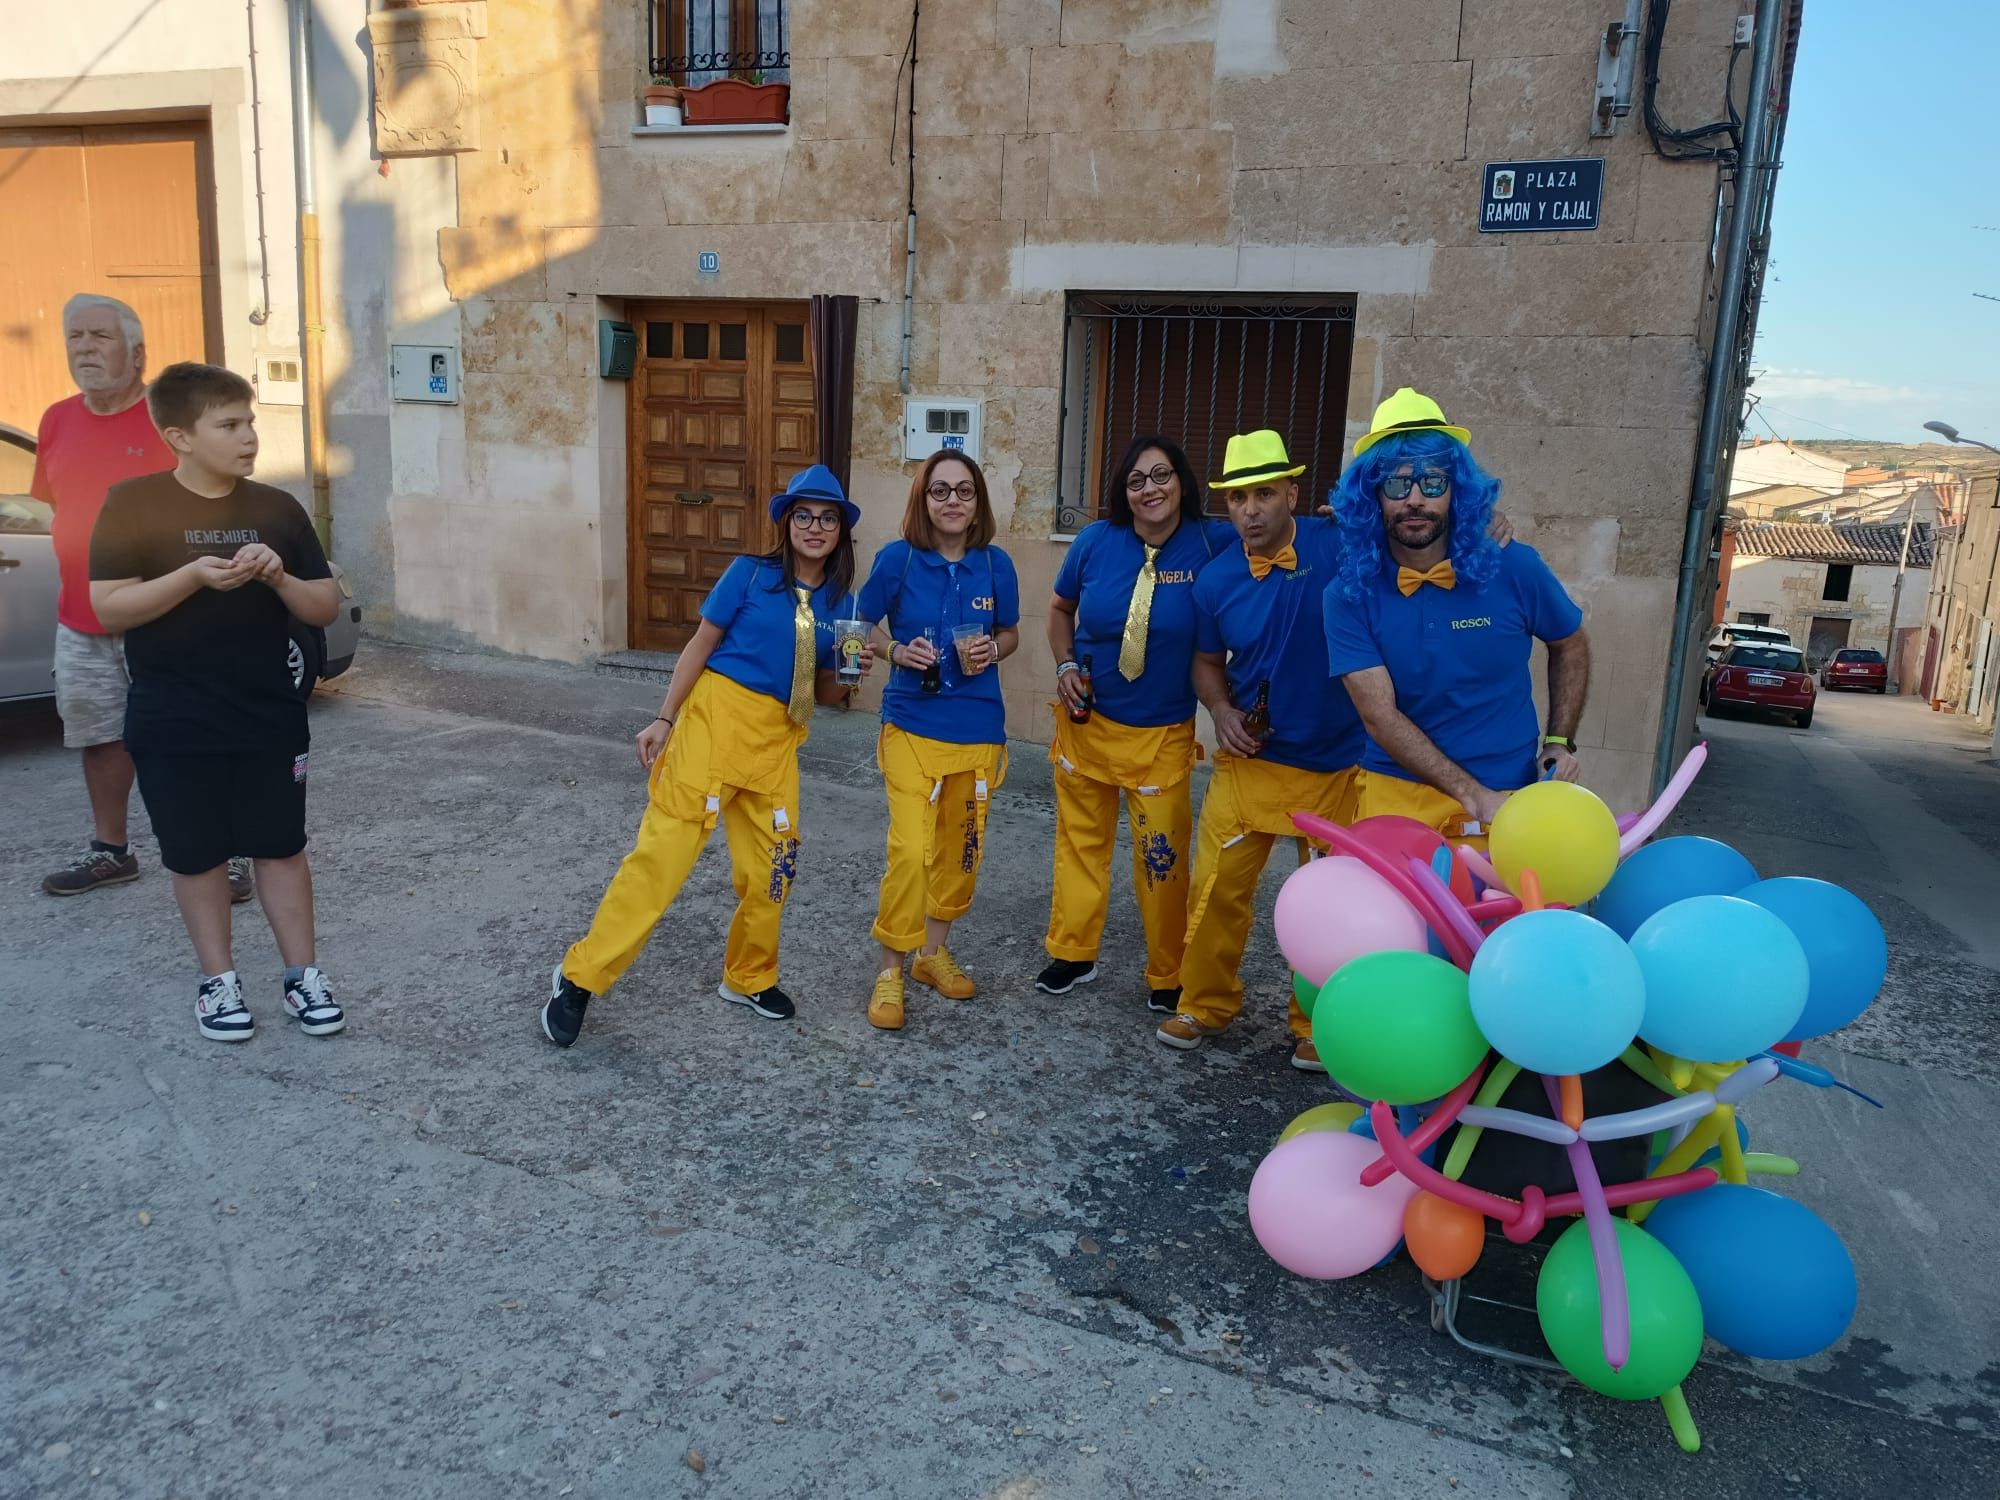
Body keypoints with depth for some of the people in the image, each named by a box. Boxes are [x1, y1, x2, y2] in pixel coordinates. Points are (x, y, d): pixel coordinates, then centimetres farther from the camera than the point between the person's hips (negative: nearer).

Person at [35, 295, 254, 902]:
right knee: (102, 737, 15)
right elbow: (59, 504, 20)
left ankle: (227, 854, 8)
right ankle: (110, 849, 30)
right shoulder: (57, 421, 9)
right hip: (81, 623, 6)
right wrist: (81, 577, 16)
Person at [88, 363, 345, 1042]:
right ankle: (218, 979, 24)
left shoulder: (277, 508, 2)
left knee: (282, 846, 8)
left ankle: (302, 974, 19)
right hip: (173, 725, -2)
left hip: (270, 717, 2)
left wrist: (279, 577, -16)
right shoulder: (132, 504, -7)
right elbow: (105, 608, -11)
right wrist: (193, 576, -24)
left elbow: (326, 608, 4)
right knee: (198, 855, 9)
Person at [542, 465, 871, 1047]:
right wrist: (664, 719, -3)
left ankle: (748, 978, 31)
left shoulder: (840, 603, 8)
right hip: (717, 714, -5)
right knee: (665, 847, -10)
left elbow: (826, 694, 14)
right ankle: (581, 975, 0)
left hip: (779, 737, 5)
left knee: (772, 864, 9)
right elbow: (700, 645, 2)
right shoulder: (749, 574, -3)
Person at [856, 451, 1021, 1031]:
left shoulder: (995, 564, -1)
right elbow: (865, 629, 4)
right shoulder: (896, 559, -7)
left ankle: (934, 952, 35)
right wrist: (898, 651, -16)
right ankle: (891, 972, 6)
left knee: (961, 848, 14)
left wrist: (992, 650, -10)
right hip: (912, 725, -3)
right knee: (909, 849, -11)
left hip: (978, 729, 3)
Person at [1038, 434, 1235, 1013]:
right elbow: (1060, 607, 10)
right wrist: (1065, 666, -3)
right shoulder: (1096, 542, -6)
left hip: (1162, 733, -2)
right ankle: (1072, 954, 32)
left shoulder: (1214, 543, -12)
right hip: (1087, 720, 2)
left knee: (1163, 855, 3)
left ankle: (1168, 978, 22)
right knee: (1080, 840, 14)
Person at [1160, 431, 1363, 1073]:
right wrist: (1222, 711, -6)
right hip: (1250, 759, 2)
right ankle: (1205, 1004, 27)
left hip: (1338, 764, -1)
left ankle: (1315, 1026, 29)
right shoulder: (1216, 579, -3)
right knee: (1216, 888, 4)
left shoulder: (1341, 546, -12)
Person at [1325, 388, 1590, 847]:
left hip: (1507, 800, 0)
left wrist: (1559, 742, 3)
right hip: (1393, 796, 0)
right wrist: (1474, 796, -21)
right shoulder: (1350, 594, -10)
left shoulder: (1514, 569, -8)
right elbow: (1380, 718, -14)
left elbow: (1570, 646, 12)